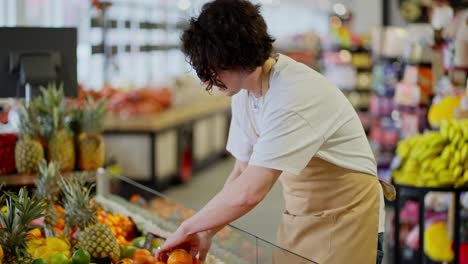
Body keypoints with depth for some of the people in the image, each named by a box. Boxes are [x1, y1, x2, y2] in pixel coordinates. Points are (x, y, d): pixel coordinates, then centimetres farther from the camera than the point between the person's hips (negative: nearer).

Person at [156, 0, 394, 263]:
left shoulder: (294, 96, -30)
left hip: (343, 218, -7)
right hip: (298, 217, 7)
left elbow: (249, 192, -34)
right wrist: (206, 232, -6)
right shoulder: (245, 92, -2)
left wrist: (187, 228, -22)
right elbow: (242, 173, 5)